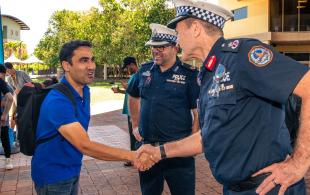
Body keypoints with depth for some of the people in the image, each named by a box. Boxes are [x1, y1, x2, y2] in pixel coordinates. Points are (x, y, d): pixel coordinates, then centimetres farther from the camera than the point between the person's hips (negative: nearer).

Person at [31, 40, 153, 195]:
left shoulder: (85, 91, 0)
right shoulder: (57, 101, -28)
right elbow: (85, 146, -32)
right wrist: (131, 156, -31)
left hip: (73, 170, 7)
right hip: (53, 176, -7)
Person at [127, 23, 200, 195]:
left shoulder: (189, 74, -9)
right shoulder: (144, 70, 5)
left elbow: (199, 111, -9)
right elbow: (133, 97, 21)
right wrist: (135, 126, 17)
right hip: (147, 147, 5)